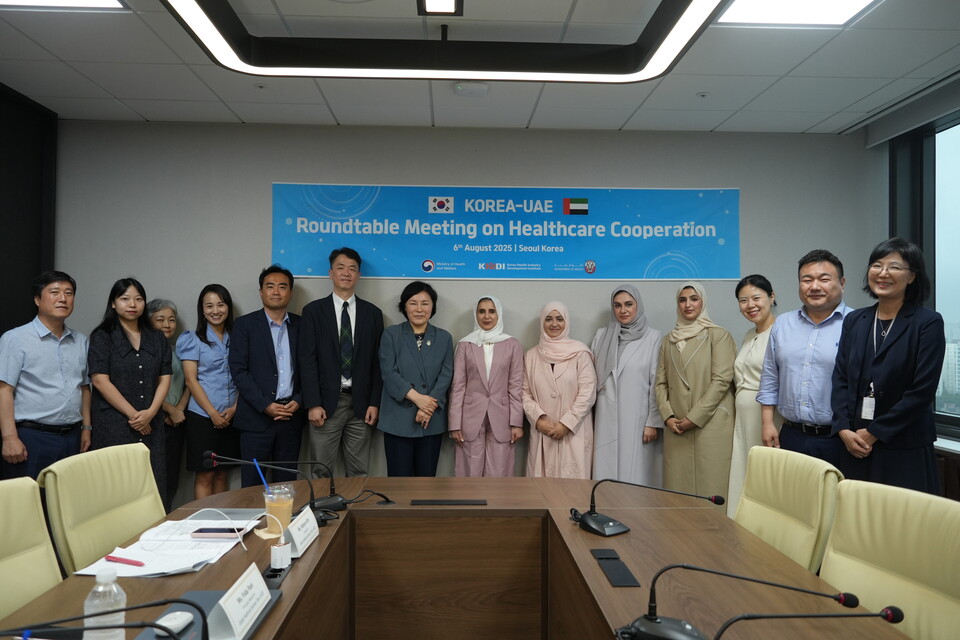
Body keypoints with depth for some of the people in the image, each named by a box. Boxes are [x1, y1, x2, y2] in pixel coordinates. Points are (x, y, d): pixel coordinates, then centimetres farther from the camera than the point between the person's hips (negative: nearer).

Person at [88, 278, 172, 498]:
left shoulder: (157, 339, 13)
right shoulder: (102, 337, 1)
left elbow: (164, 379, 8)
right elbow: (100, 380, -8)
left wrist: (151, 412, -8)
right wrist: (133, 414, -11)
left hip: (151, 425, 4)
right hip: (114, 424, -3)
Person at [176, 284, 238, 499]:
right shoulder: (193, 339, -1)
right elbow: (191, 380, -6)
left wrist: (234, 408, -7)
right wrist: (213, 413, -11)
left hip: (232, 416, 3)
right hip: (202, 416, -3)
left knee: (222, 474, 10)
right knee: (205, 475, 1)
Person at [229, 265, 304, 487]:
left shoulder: (301, 325, 9)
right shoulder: (245, 325, 1)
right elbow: (238, 370, -6)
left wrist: (298, 400, -6)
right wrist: (265, 405, -12)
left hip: (291, 416, 2)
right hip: (257, 417, -2)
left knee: (287, 483, 8)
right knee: (252, 483, 2)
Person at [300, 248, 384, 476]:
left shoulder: (372, 313, 7)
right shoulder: (313, 310, 2)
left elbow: (377, 362, 6)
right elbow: (307, 360, -3)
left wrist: (375, 402, 0)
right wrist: (313, 404, -10)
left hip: (360, 403, 2)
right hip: (326, 402, -2)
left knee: (358, 473, 8)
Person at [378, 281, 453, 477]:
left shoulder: (443, 338, 9)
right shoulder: (391, 334, 2)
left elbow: (446, 375, 0)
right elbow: (389, 373, -7)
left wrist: (428, 407, -13)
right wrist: (417, 398, -16)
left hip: (432, 420, 2)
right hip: (398, 420, -2)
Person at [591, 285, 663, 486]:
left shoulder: (653, 337, -2)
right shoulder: (601, 336, 8)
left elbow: (657, 383, -4)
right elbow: (591, 380, 10)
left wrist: (653, 422, -8)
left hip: (637, 419, -3)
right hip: (606, 420, 3)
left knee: (636, 474, 0)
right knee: (606, 474, 5)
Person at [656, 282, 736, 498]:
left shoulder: (718, 335, 0)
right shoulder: (669, 340, 15)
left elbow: (722, 380, -8)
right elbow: (661, 382, 13)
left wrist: (695, 417, -12)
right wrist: (668, 416, -2)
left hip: (710, 423, -4)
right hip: (676, 427, 4)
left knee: (709, 484, -3)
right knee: (677, 484, 5)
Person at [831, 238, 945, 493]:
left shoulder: (928, 322, -5)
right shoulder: (854, 320, 9)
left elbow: (922, 391, -11)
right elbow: (840, 379, 6)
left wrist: (873, 432, -11)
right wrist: (844, 429, -6)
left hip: (905, 451, -4)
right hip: (855, 447, 4)